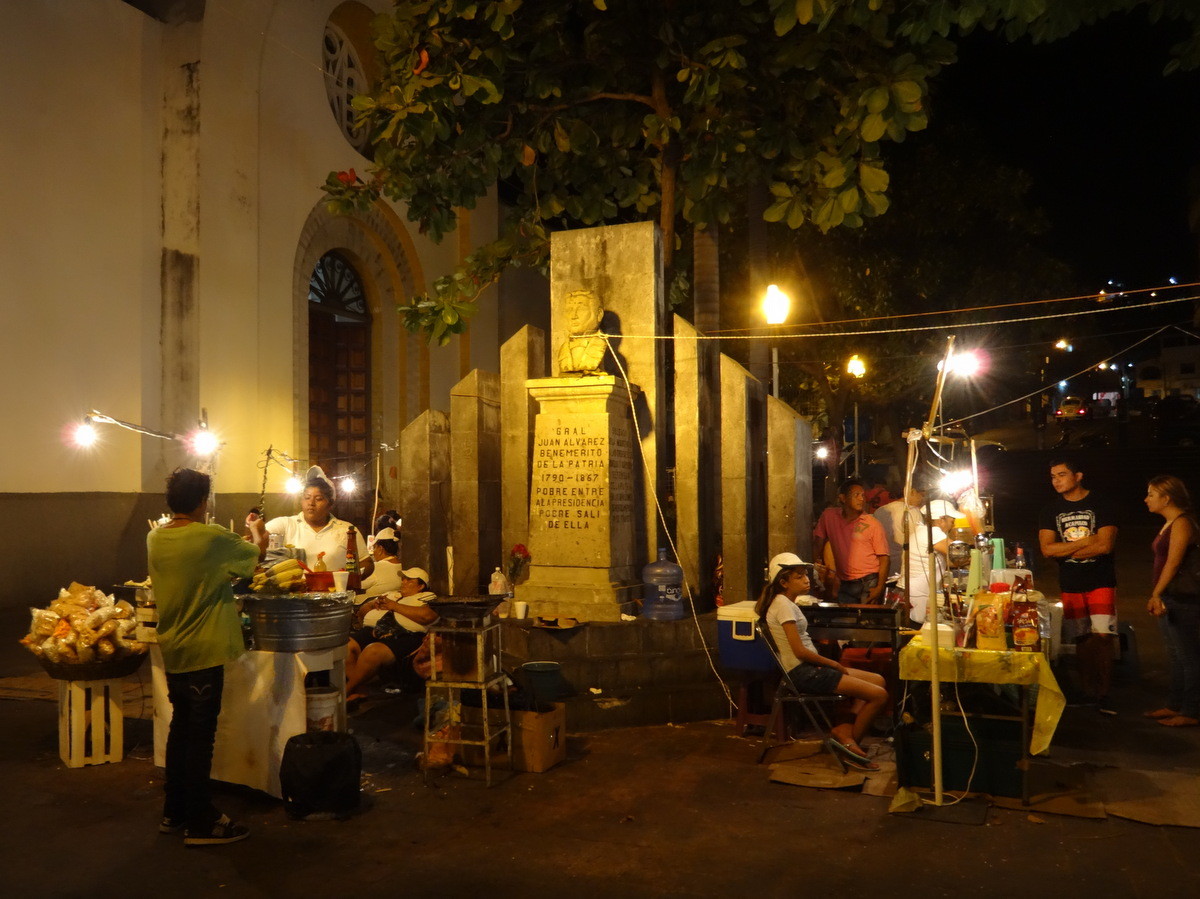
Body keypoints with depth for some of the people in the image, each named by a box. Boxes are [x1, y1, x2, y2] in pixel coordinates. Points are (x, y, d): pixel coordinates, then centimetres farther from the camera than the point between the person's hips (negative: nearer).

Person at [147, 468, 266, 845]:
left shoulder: (155, 539, 1)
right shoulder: (212, 538, -18)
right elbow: (256, 552, -1)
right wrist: (257, 529, 19)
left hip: (172, 650, 7)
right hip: (205, 650, -7)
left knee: (181, 726, 18)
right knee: (201, 733, 1)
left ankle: (174, 812, 29)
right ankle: (200, 822, 10)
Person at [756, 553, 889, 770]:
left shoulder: (786, 603, 13)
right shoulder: (783, 604, -15)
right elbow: (800, 651, -19)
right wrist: (833, 664, -5)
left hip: (808, 668, 11)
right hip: (802, 673, -11)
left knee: (878, 680, 10)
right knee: (879, 695, -13)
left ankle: (845, 730, -1)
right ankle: (850, 742, 4)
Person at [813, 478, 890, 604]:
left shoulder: (872, 524, -4)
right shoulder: (829, 516, 2)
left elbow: (884, 558, -4)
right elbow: (818, 543, 13)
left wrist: (879, 588, -12)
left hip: (869, 584, -2)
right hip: (845, 585, 3)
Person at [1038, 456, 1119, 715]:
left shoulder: (1100, 504, -4)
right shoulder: (1051, 510, 6)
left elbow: (1105, 545, -15)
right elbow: (1047, 549, -4)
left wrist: (1065, 552, -9)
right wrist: (1085, 542, -11)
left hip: (1101, 582, -3)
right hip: (1070, 585, 3)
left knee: (1102, 636, -11)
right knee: (1081, 640, 7)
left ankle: (1102, 696, -6)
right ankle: (1088, 693, 15)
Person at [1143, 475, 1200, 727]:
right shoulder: (1169, 524, 14)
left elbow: (1173, 563, -22)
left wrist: (1156, 594, -26)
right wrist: (1157, 597, 14)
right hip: (1168, 599, 10)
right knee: (1175, 657, 16)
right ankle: (1175, 706, 24)